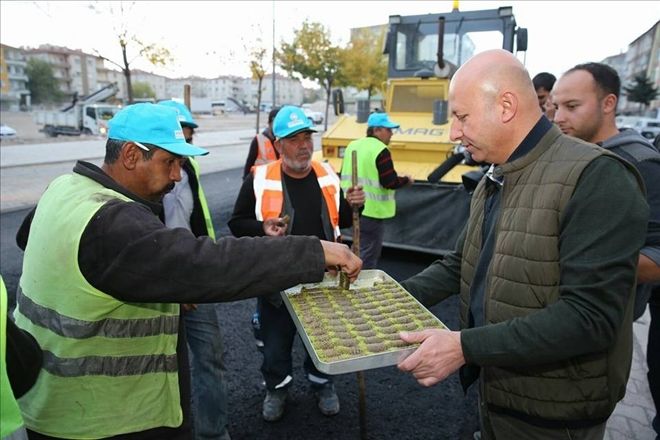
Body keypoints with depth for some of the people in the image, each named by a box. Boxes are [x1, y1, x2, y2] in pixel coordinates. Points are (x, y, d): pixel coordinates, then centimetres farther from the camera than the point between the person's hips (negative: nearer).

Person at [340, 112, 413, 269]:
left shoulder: (352, 146, 10)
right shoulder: (380, 150, -15)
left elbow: (345, 176, 16)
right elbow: (390, 182, -20)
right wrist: (407, 180, -2)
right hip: (371, 212, -8)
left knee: (359, 250, 23)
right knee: (368, 257, 1)